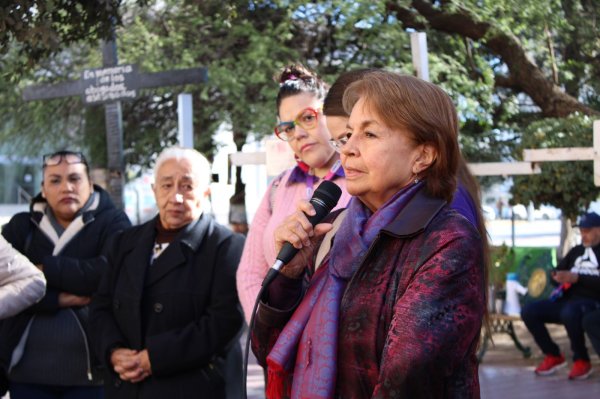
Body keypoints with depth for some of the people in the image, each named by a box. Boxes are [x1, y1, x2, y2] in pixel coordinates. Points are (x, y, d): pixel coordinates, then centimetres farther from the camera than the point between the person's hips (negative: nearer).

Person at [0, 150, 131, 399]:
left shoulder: (112, 222, 2)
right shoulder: (21, 227, 11)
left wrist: (45, 270, -9)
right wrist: (59, 299, -16)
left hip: (90, 369, -3)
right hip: (28, 370, 3)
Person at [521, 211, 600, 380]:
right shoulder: (576, 251, 22)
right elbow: (557, 272, 20)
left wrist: (577, 278, -20)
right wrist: (558, 277, -4)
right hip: (566, 300, 7)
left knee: (569, 312, -40)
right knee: (529, 311, -11)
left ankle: (581, 360, -20)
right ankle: (553, 356, 1)